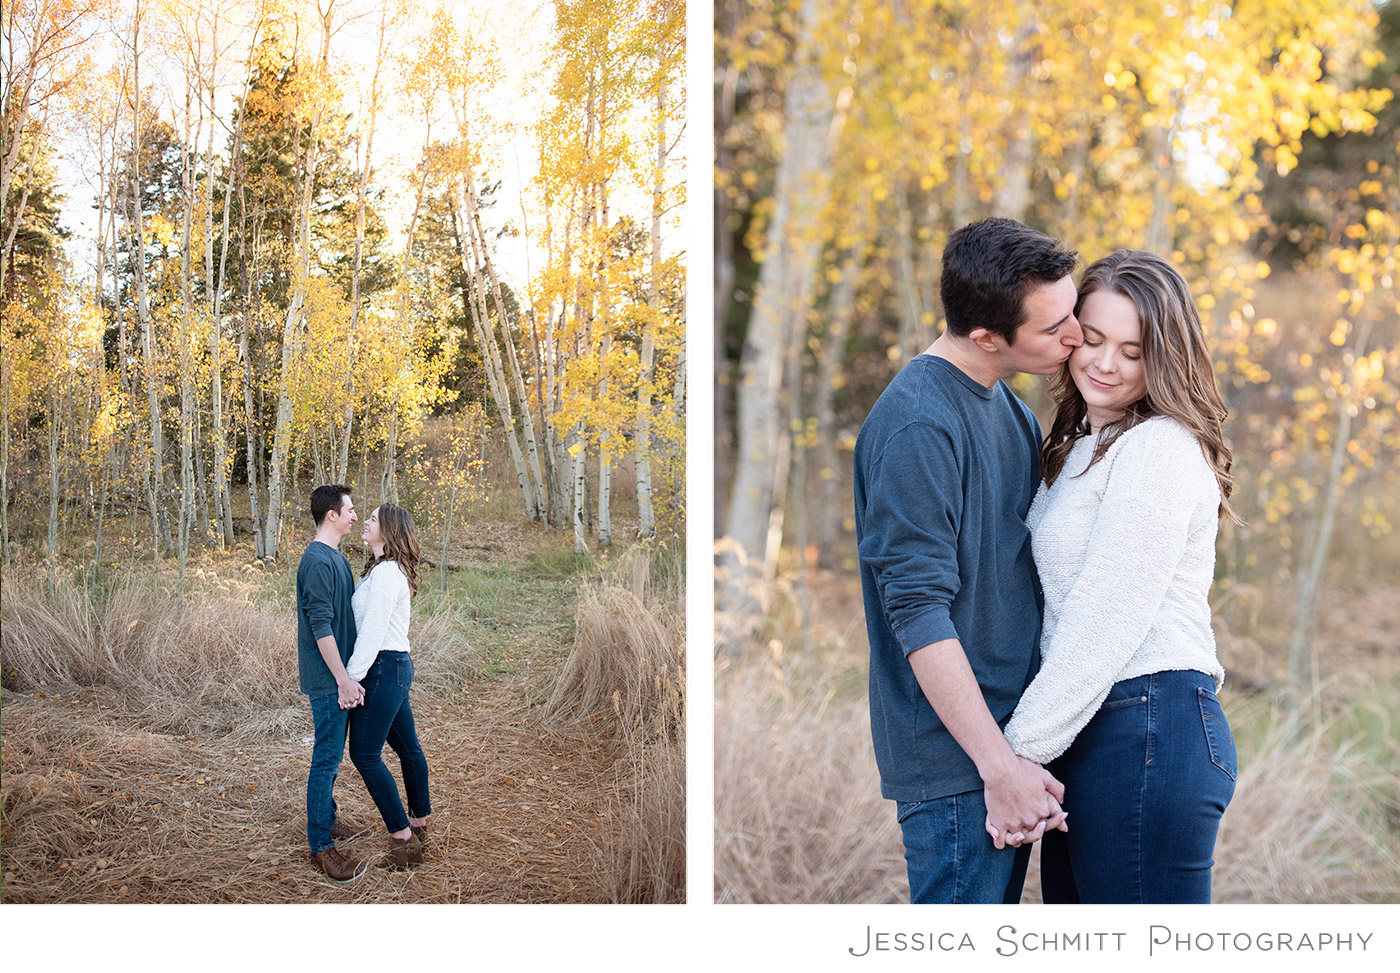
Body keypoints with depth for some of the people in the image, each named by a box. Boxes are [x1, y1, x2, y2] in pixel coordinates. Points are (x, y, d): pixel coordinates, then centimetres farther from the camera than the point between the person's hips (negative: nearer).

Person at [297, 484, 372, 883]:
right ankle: (321, 846, 0)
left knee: (332, 753, 19)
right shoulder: (317, 561, -19)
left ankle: (328, 818, 33)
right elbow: (321, 626, -22)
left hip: (337, 673, 10)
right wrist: (343, 680, -23)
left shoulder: (335, 558, 13)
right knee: (328, 757, -5)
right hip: (326, 676, -10)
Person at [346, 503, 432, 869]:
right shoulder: (390, 569, 15)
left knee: (365, 754, -7)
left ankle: (402, 836, -3)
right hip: (397, 665, 10)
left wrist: (352, 677, -19)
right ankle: (420, 822, 28)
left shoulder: (386, 572, -17)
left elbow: (372, 631, -21)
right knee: (407, 746, 17)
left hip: (384, 668, -10)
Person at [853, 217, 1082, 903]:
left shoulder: (1006, 406, 11)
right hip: (955, 764, -9)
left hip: (1010, 734, 9)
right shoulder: (916, 426, -18)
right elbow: (919, 613, -21)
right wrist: (1000, 766, -22)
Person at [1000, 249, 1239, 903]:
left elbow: (1108, 621, -16)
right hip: (1087, 738, 9)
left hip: (1146, 732, -9)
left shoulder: (1159, 449, -11)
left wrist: (1021, 749, -15)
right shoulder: (1084, 446, 19)